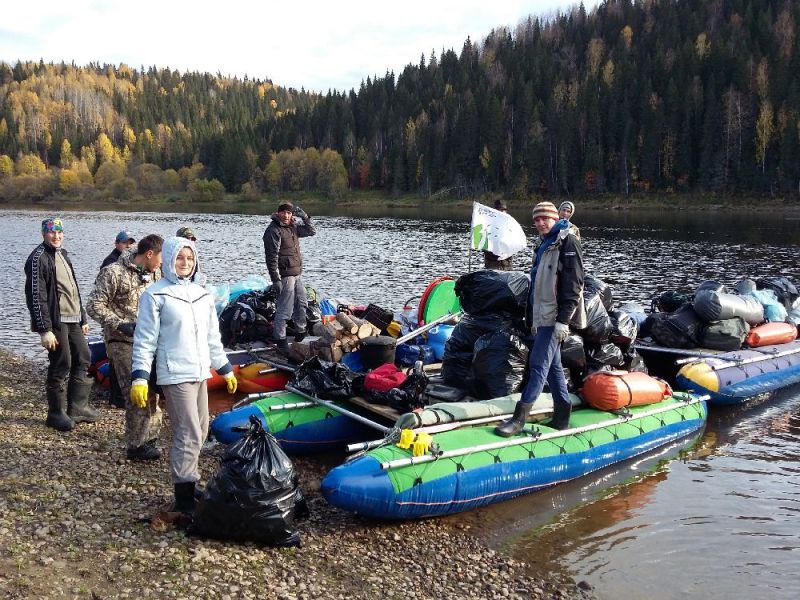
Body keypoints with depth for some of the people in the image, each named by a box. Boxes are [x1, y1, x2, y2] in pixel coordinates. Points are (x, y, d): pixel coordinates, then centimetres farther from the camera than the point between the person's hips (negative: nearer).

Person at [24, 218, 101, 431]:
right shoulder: (38, 258, -10)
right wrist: (45, 329, -20)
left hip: (73, 319, 9)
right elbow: (36, 296, -16)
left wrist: (83, 319, 20)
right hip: (55, 320, -9)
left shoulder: (63, 255, 17)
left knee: (83, 359, 11)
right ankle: (56, 413, 8)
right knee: (60, 365, -5)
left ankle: (77, 407, 21)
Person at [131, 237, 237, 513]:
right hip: (175, 375, -7)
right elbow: (145, 340, -8)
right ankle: (185, 497, -2)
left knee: (200, 431, 12)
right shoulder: (156, 295, -6)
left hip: (200, 373, 7)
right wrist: (139, 378, -14)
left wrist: (225, 369, 21)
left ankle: (189, 481, 26)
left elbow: (212, 337, 20)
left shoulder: (202, 293, 14)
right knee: (189, 435, -9)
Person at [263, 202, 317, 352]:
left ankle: (301, 334, 36)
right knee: (285, 310, -7)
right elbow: (271, 257, -19)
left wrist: (305, 217, 6)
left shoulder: (293, 227, 11)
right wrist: (275, 279, -22)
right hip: (285, 276, -9)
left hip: (296, 274, 9)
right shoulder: (273, 231, -14)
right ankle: (280, 340, 2)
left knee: (302, 304, 20)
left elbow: (311, 231, 22)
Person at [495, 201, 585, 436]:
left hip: (555, 317, -10)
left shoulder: (567, 242, -9)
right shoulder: (545, 245, 20)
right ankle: (562, 418, 17)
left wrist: (563, 321, -22)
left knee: (539, 364, -9)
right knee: (553, 366, 11)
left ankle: (519, 418, -7)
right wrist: (534, 320, 21)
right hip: (544, 317, 10)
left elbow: (573, 284, -17)